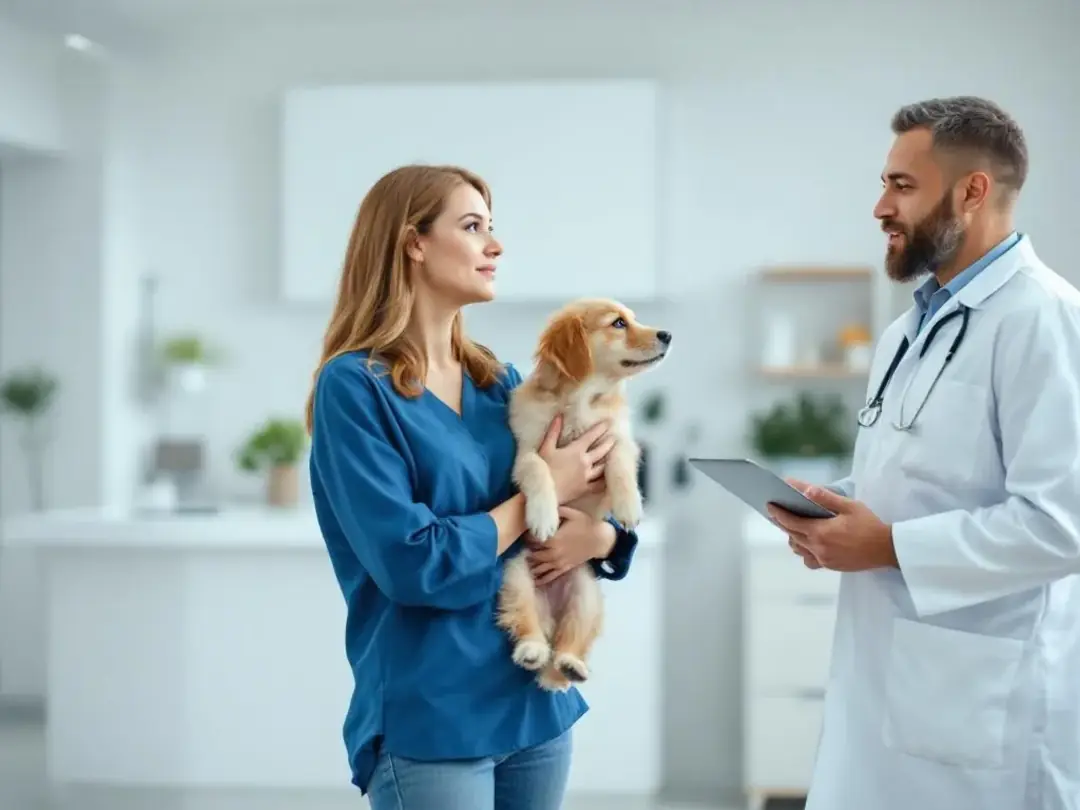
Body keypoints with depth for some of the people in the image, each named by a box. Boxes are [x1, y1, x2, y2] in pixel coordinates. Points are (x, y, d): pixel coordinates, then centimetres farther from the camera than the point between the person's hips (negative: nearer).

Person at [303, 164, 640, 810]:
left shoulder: (503, 385, 8)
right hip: (429, 721, -6)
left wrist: (600, 535, -10)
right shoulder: (354, 386, -11)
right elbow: (412, 563, -20)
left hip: (537, 706, 6)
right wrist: (543, 492, -10)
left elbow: (608, 500, 13)